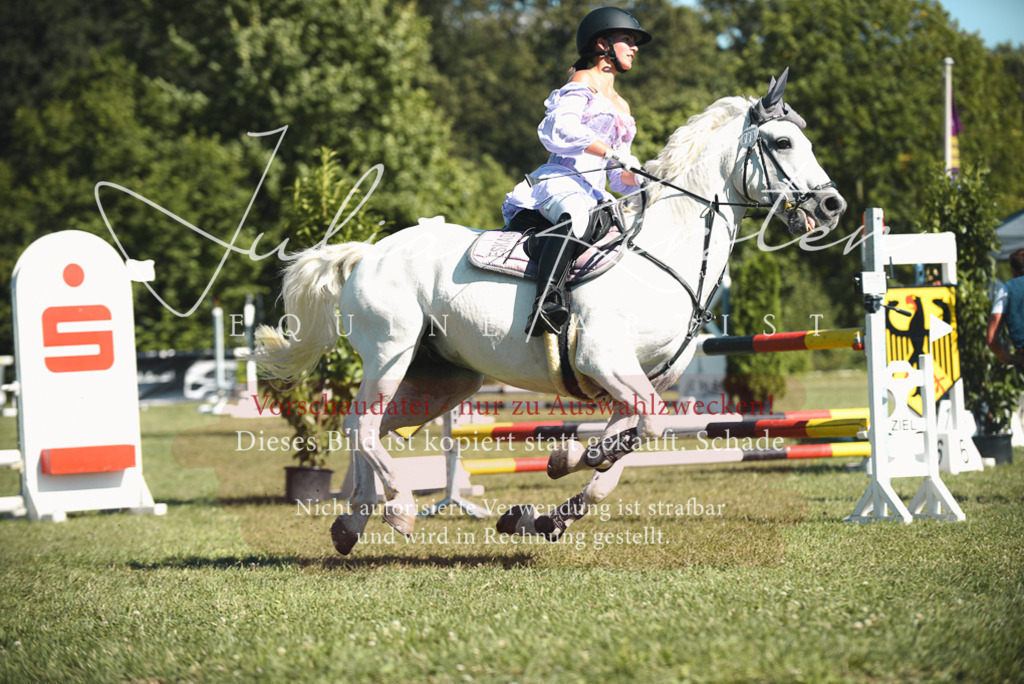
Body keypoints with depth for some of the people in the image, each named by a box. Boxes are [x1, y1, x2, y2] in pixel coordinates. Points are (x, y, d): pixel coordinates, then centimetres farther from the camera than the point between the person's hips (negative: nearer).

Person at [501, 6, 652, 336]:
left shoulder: (621, 105, 32)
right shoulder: (583, 83, 8)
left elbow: (619, 177, 28)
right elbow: (560, 128, -12)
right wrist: (610, 152, -20)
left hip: (593, 194, 9)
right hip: (559, 182, -9)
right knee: (575, 214, -41)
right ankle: (547, 304, -57)